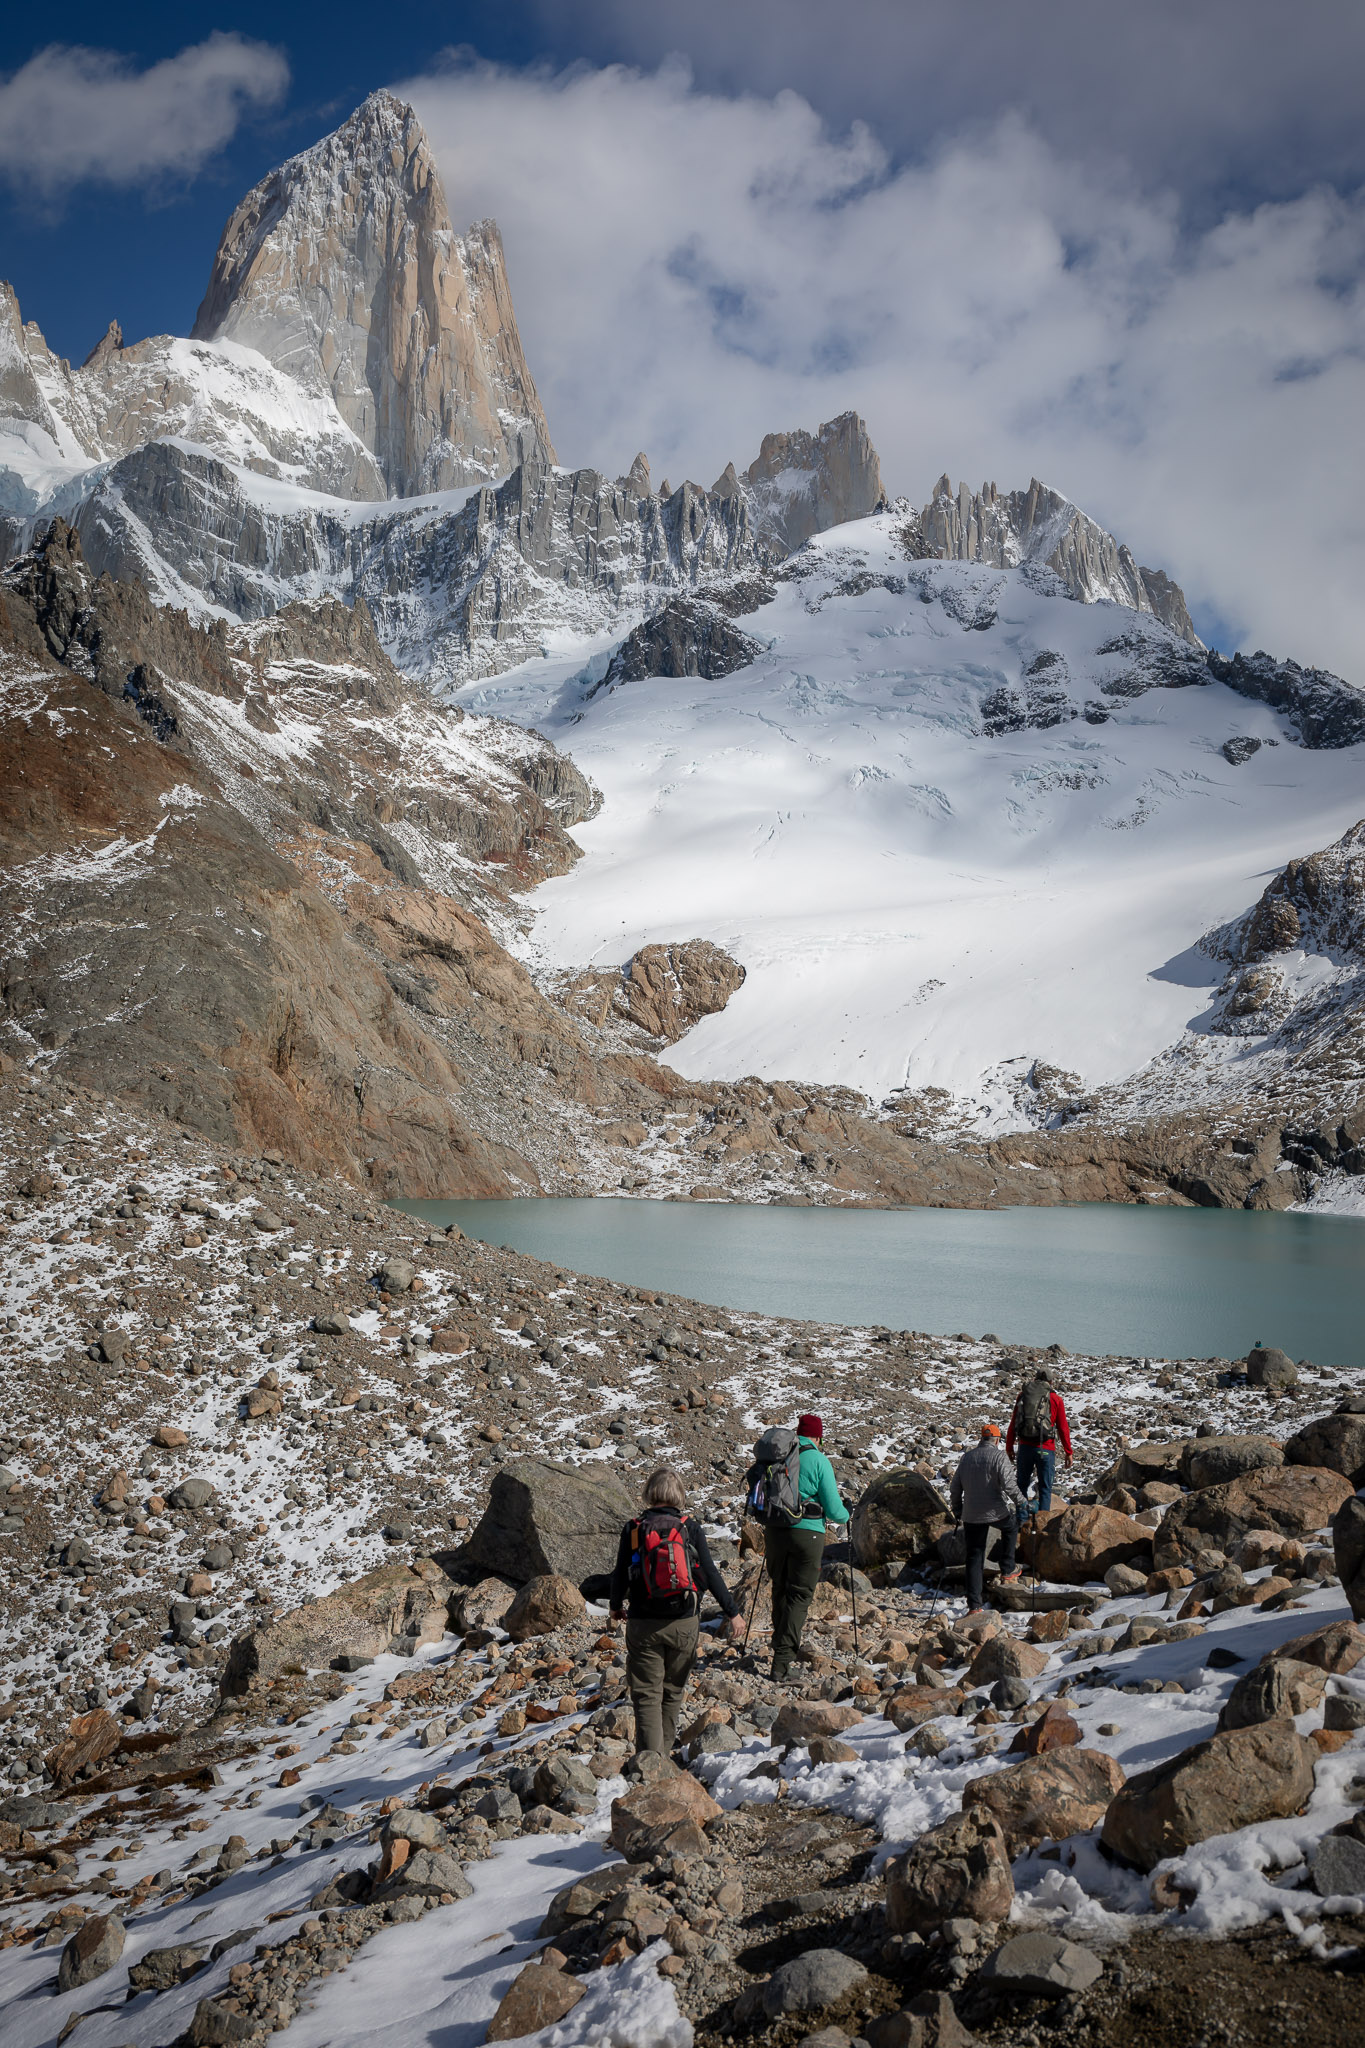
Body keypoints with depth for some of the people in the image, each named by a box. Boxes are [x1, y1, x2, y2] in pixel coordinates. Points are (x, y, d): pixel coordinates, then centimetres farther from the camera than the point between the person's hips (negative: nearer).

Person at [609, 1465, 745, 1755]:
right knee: (673, 1692, 18)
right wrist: (732, 1612, 4)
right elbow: (710, 1574, -5)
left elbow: (621, 1575, 0)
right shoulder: (690, 1528, -5)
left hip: (643, 1624, -1)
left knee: (646, 1695, 2)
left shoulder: (633, 1529, -5)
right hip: (683, 1622, 1)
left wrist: (616, 1606, 20)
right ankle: (664, 1751, 27)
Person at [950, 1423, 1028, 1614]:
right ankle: (1007, 1571, 31)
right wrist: (1021, 1503, -6)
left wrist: (956, 1507, 27)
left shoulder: (967, 1457, 8)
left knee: (974, 1557, 8)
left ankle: (974, 1604, 4)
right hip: (995, 1512, -4)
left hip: (971, 1516, 4)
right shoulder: (998, 1456, -8)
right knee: (1011, 1528, 31)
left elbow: (955, 1486, 13)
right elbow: (1008, 1484, -18)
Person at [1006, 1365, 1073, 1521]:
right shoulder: (1056, 1399, 0)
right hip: (1045, 1450, -2)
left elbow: (1013, 1424, 9)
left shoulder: (1023, 1395, 7)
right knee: (1045, 1488, 7)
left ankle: (1022, 1520, 16)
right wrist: (1068, 1452, 10)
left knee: (1022, 1485, 16)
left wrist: (1009, 1447, 16)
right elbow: (1063, 1428, 2)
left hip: (1025, 1447, 2)